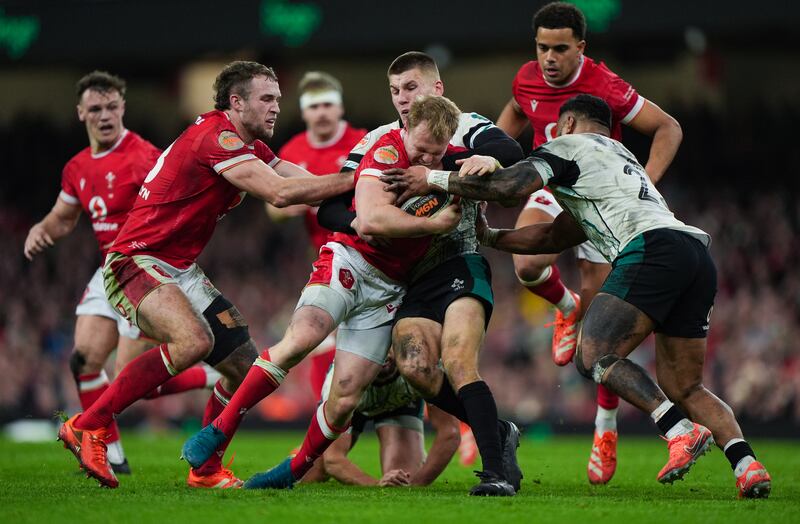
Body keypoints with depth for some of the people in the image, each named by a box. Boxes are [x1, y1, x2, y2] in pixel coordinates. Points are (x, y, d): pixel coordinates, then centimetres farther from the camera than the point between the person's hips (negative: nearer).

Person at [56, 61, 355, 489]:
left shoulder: (249, 147, 14)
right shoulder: (216, 137, -18)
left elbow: (300, 179, 9)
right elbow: (280, 193, -27)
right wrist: (354, 181, -23)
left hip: (180, 271, 10)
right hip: (136, 261, -10)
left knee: (244, 365, 5)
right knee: (194, 340, -34)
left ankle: (206, 470, 20)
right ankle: (87, 426, -24)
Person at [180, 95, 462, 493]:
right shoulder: (388, 152, -17)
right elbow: (372, 220, -30)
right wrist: (435, 223, -23)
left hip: (388, 291, 5)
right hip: (349, 262, -5)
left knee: (345, 397, -7)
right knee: (301, 337, -32)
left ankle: (295, 471, 15)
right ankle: (219, 429, -22)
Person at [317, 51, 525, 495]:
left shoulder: (463, 128, 1)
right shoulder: (380, 141, 14)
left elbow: (510, 152, -21)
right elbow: (327, 207, 8)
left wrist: (433, 162, -29)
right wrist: (360, 222, -15)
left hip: (461, 263, -4)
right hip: (414, 275, 4)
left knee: (457, 365, -23)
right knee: (414, 368, -17)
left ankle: (496, 472, -22)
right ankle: (499, 435, 2)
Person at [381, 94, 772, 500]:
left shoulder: (569, 145, 14)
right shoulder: (622, 158, 40)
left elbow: (512, 185, -3)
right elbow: (556, 237, 43)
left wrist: (434, 179, 7)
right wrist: (490, 237, 46)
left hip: (652, 246, -8)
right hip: (699, 257, 8)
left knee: (593, 357, -11)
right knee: (684, 389, 12)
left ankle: (681, 431, -26)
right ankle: (746, 463, -9)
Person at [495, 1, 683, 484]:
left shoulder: (605, 87, -24)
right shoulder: (528, 79, -7)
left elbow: (668, 128, -15)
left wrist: (644, 185, -23)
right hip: (552, 190, 4)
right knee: (527, 266, -28)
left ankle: (607, 429, 9)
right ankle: (567, 307, 9)